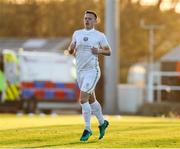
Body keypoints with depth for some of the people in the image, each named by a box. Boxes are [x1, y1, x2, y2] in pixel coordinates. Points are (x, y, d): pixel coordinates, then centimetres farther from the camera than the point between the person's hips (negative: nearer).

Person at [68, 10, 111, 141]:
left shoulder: (100, 36, -2)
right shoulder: (77, 33, 10)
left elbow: (109, 52, 4)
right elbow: (70, 50, 15)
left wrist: (99, 51, -15)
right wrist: (72, 50, -8)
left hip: (92, 70, -6)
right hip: (80, 71, 6)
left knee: (83, 99, -16)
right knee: (91, 100, 17)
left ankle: (87, 129, -8)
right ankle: (102, 123, 36)